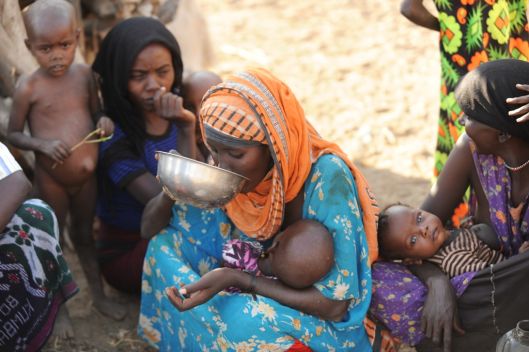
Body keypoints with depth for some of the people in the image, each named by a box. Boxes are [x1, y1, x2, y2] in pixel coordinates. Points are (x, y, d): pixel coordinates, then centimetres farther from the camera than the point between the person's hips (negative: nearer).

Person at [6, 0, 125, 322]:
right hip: (50, 179, -4)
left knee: (84, 234, 22)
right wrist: (43, 145, -26)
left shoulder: (85, 74, -6)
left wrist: (104, 121, -15)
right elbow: (13, 134, -9)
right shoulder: (28, 87, -17)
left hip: (87, 175, 4)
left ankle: (99, 295, 37)